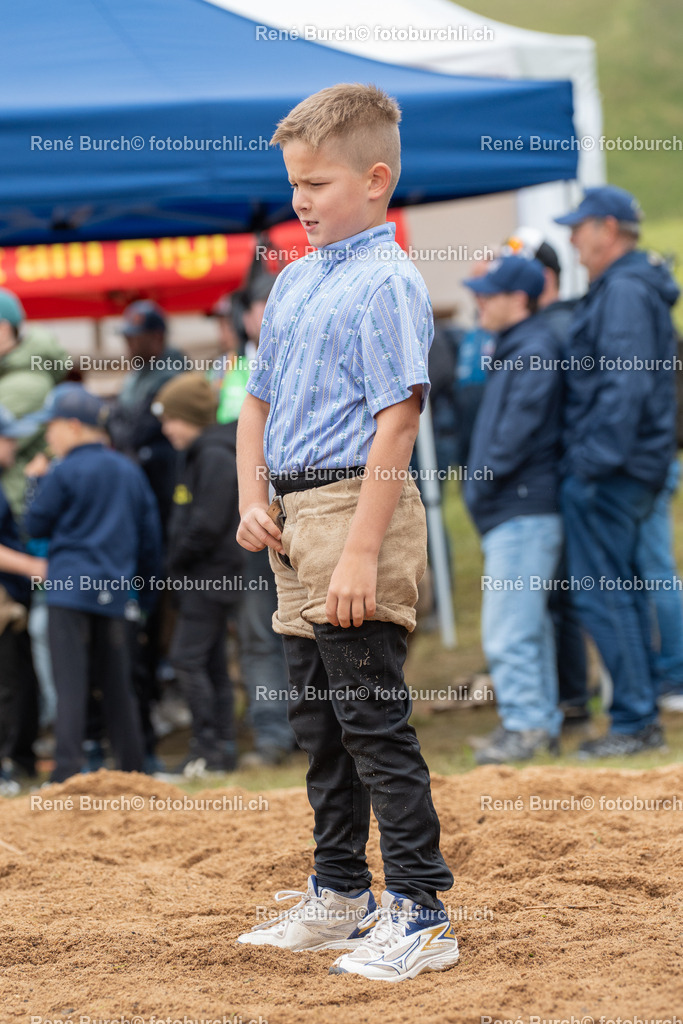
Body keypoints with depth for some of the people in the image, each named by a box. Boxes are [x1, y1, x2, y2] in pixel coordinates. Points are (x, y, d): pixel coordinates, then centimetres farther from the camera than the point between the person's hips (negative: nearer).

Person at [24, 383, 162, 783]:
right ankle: (132, 765, 13)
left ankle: (68, 769, -15)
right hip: (116, 591, 5)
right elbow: (151, 535, 15)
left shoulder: (65, 472, -7)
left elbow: (36, 525, 2)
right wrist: (144, 583, 23)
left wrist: (34, 484, 15)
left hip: (70, 587, -5)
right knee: (117, 685, 12)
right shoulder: (131, 471, 11)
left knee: (71, 682, -8)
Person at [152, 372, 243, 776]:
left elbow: (209, 523, -20)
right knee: (213, 663, 10)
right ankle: (223, 749, 13)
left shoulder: (215, 456, -14)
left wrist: (177, 558, -11)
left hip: (211, 577, -10)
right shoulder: (197, 455, 17)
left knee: (188, 658, -11)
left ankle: (210, 745, -10)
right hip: (202, 578, 10)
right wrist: (178, 560, 9)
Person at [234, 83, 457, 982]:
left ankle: (420, 914, -1)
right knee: (319, 724, 16)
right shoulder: (293, 282, 14)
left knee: (374, 722, -7)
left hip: (358, 503, -9)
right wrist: (253, 502, 7)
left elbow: (396, 421, -18)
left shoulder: (386, 283, -12)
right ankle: (339, 899, 27)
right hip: (296, 516, 9)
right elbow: (259, 400, 22)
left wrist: (361, 551, -22)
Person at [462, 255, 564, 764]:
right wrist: (482, 487, 14)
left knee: (508, 627, -11)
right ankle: (543, 721, 20)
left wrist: (483, 481, -14)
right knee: (530, 622, 14)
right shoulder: (513, 347, 18)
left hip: (522, 511, -11)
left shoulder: (533, 349, -13)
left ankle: (526, 724, -7)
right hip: (516, 510, 11)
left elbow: (521, 425, -20)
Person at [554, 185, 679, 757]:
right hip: (637, 467, 11)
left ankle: (635, 722, -7)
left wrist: (594, 461, -24)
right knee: (622, 590, 14)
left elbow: (624, 383, -23)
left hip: (608, 470, -11)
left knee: (600, 595, -8)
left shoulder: (624, 290, -14)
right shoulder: (634, 286, 19)